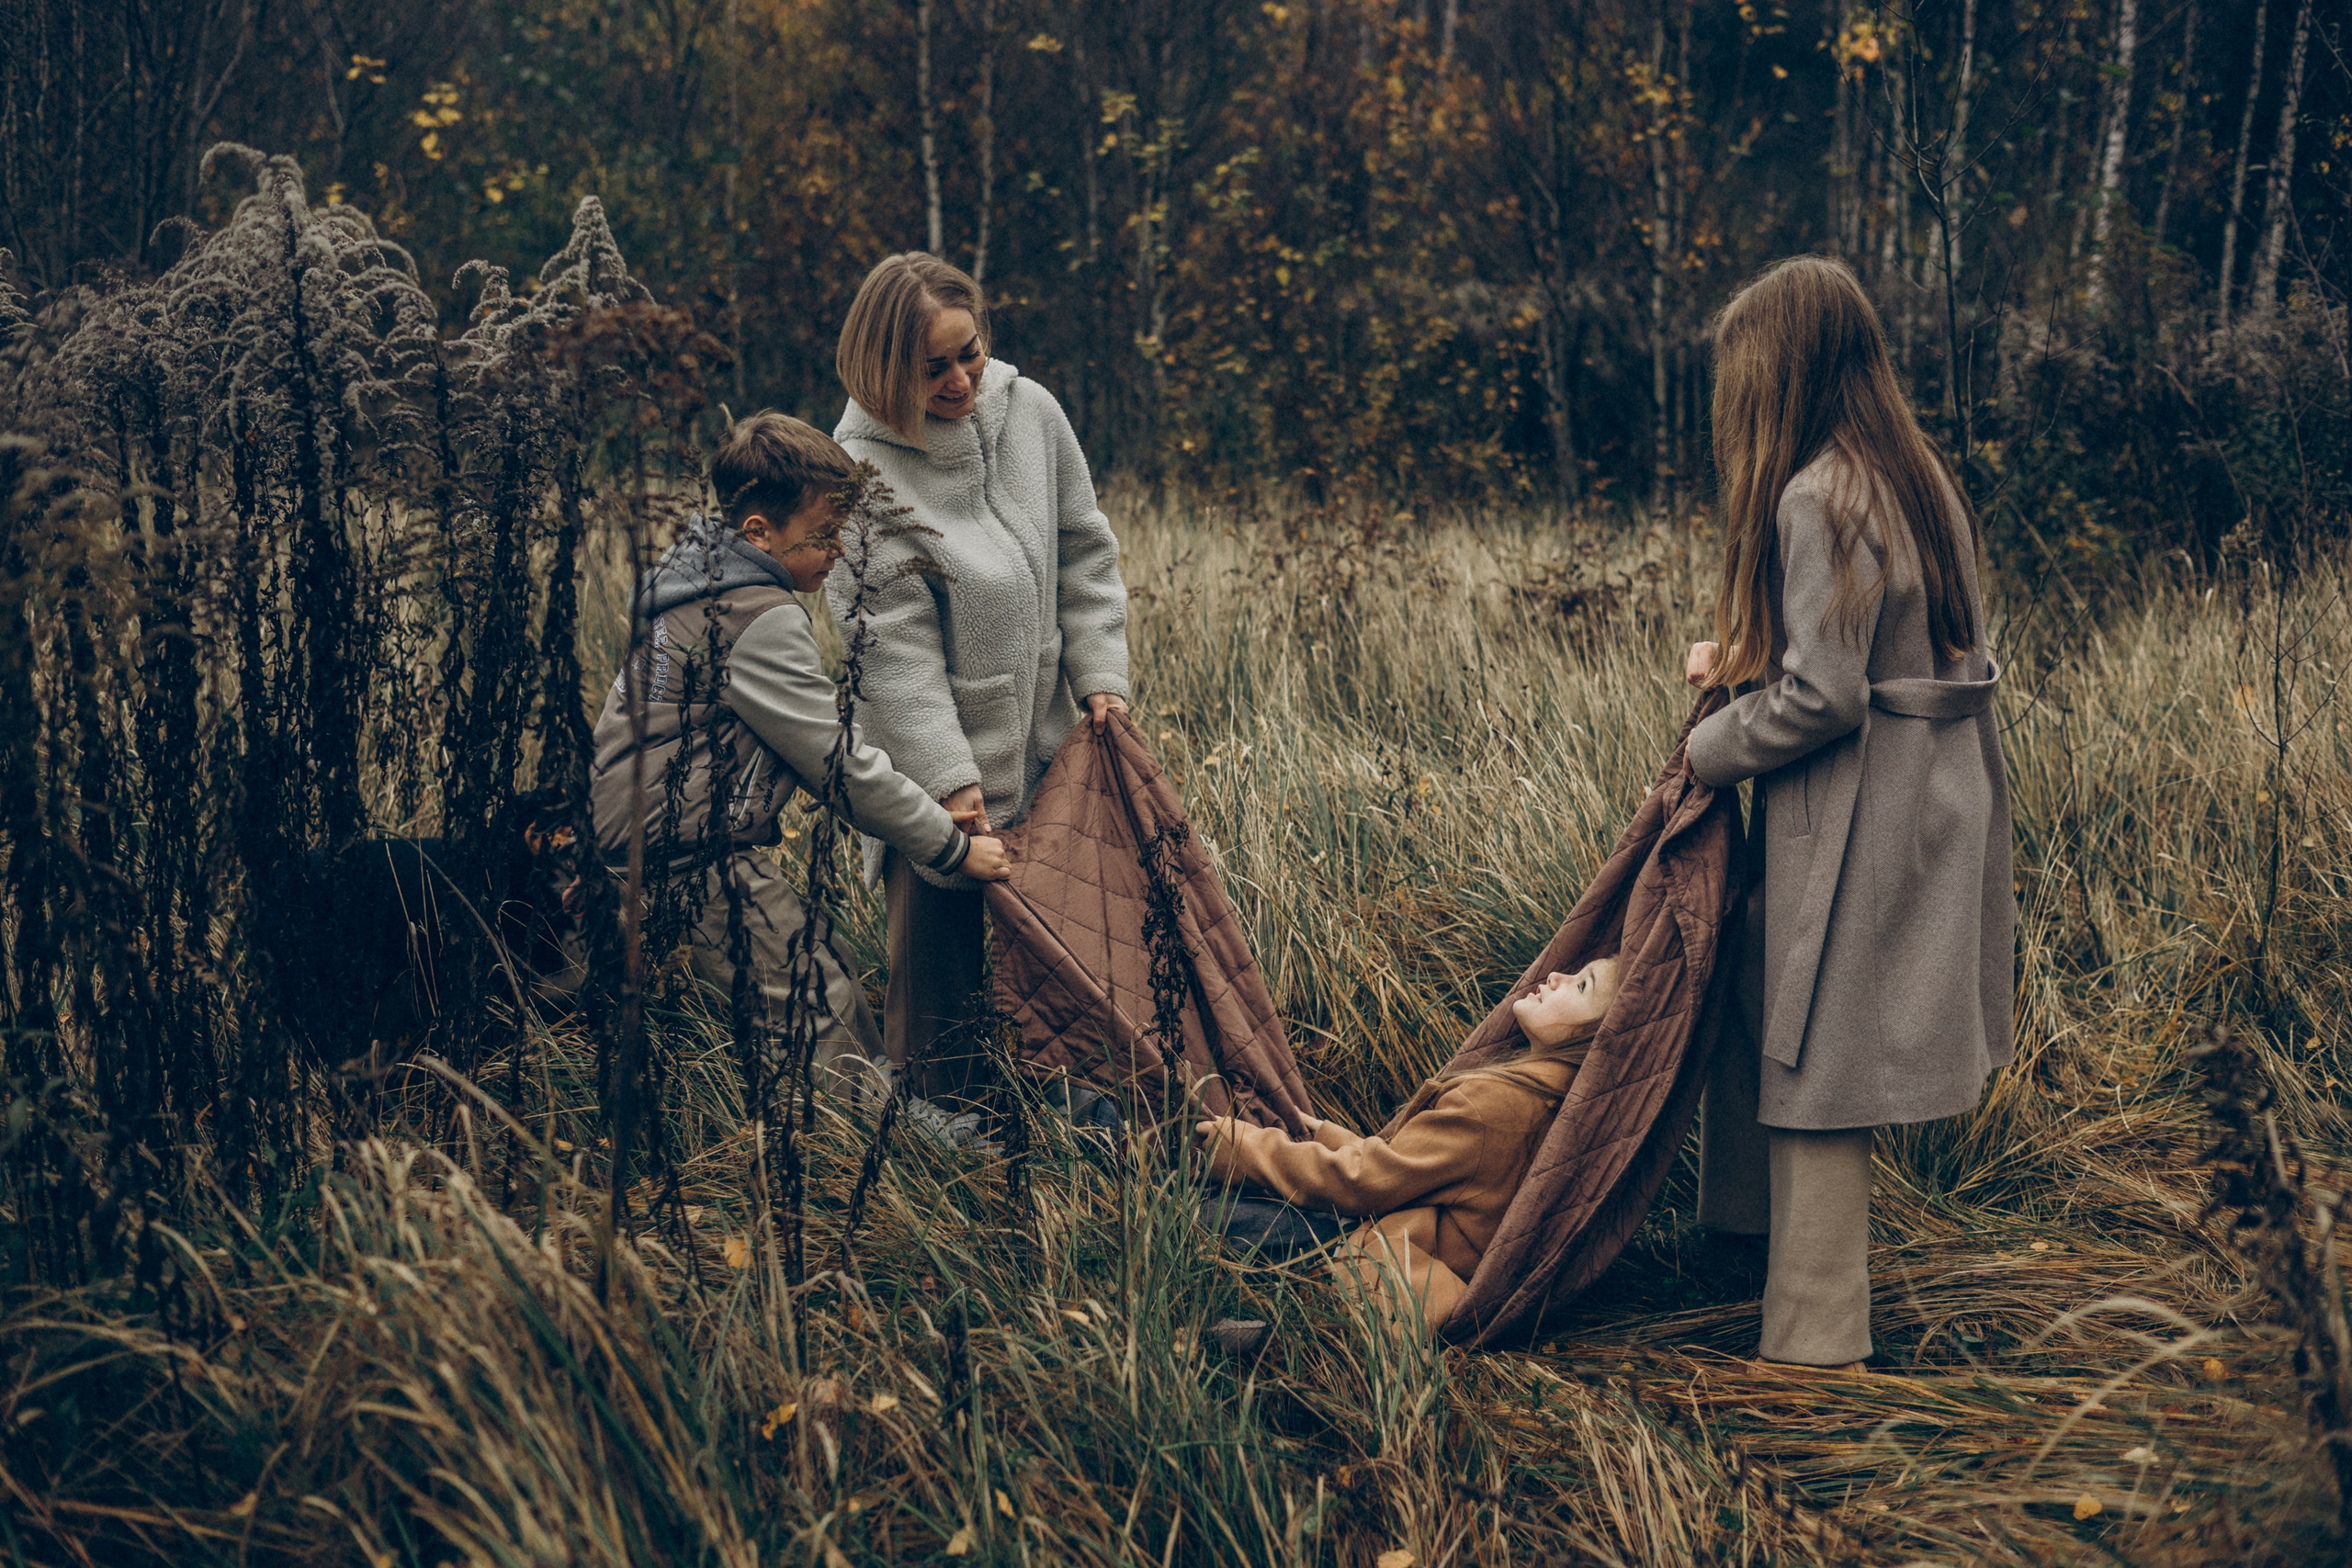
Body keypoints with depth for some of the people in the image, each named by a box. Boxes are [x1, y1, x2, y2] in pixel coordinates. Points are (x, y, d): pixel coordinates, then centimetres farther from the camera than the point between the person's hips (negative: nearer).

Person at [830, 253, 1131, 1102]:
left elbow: (1083, 550, 10)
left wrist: (1101, 672, 2)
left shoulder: (1029, 410, -1)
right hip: (938, 751, -4)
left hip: (1045, 741, 5)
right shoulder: (862, 466, -15)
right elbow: (892, 641, -17)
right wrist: (950, 778, -19)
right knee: (938, 953, 4)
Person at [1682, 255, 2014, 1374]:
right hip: (1935, 800, 9)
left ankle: (1815, 1342, 7)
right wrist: (1743, 655, 9)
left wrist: (1708, 751, -6)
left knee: (1814, 1066, 0)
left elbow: (1822, 697, -22)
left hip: (1856, 818, -9)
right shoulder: (1917, 477, 9)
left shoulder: (1819, 497, -20)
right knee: (1765, 1009, 23)